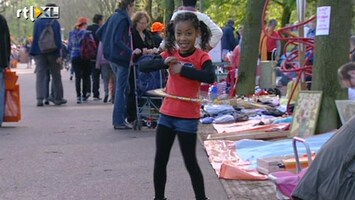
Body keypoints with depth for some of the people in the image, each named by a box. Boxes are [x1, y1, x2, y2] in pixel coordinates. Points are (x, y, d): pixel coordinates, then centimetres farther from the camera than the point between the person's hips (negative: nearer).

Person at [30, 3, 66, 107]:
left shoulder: (37, 22, 6)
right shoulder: (55, 23, -9)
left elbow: (35, 38, 12)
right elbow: (57, 39, -13)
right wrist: (59, 55, -13)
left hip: (39, 52, 3)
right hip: (52, 52, -3)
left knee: (40, 75, 2)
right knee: (56, 76, 9)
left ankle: (40, 99, -9)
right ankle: (58, 98, 16)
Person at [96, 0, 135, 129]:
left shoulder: (114, 16, 12)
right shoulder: (123, 19, -15)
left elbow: (99, 33, 16)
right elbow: (118, 40, -24)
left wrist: (107, 45, 19)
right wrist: (131, 53, -26)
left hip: (112, 56, 9)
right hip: (121, 57, -9)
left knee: (120, 88, 17)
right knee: (121, 89, -4)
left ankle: (122, 115, 24)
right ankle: (118, 121, -1)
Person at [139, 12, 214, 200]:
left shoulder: (202, 57, -10)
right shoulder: (169, 54, 2)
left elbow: (210, 77, -29)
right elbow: (142, 66, -6)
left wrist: (182, 69, -27)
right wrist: (164, 63, -22)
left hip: (188, 117, -5)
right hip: (166, 114, 5)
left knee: (190, 162, 2)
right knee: (160, 160, 13)